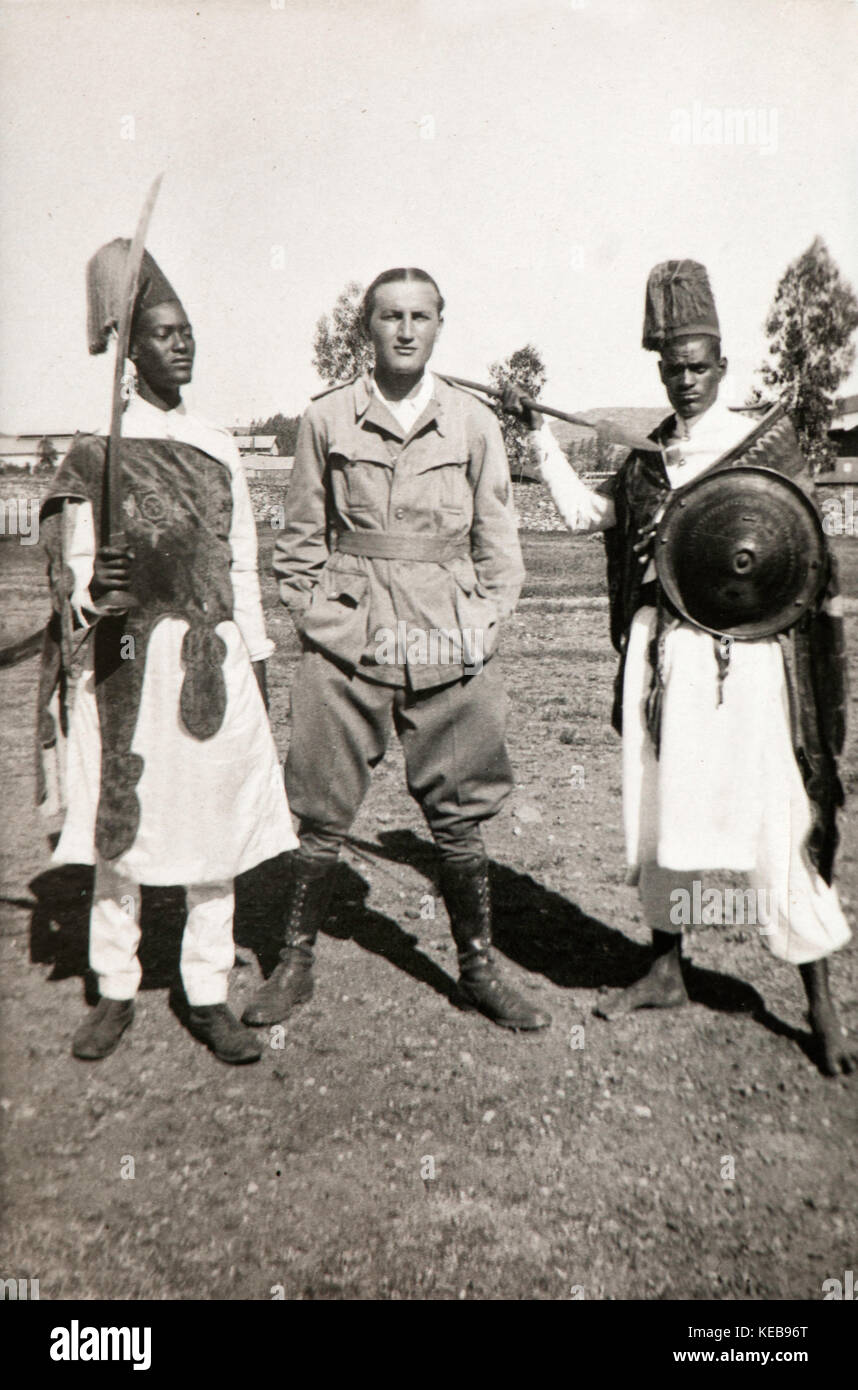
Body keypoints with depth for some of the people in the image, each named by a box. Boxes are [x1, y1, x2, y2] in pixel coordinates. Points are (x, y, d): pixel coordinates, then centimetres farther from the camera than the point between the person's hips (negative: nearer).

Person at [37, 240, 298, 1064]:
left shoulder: (218, 449, 14)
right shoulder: (97, 448, 2)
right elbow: (71, 566, -2)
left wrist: (256, 661, 11)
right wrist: (92, 587, -25)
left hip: (213, 657, 3)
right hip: (127, 659, -3)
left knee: (216, 828, 4)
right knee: (119, 829, 4)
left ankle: (208, 997, 16)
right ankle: (115, 990, 21)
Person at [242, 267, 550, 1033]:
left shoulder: (474, 422, 7)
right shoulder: (327, 418, 5)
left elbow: (498, 544, 10)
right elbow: (300, 539, 10)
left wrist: (481, 628, 2)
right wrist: (318, 619, 1)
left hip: (449, 652, 1)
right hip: (345, 650, 0)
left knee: (459, 818, 6)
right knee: (322, 817, 4)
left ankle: (479, 969, 24)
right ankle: (296, 963, 24)